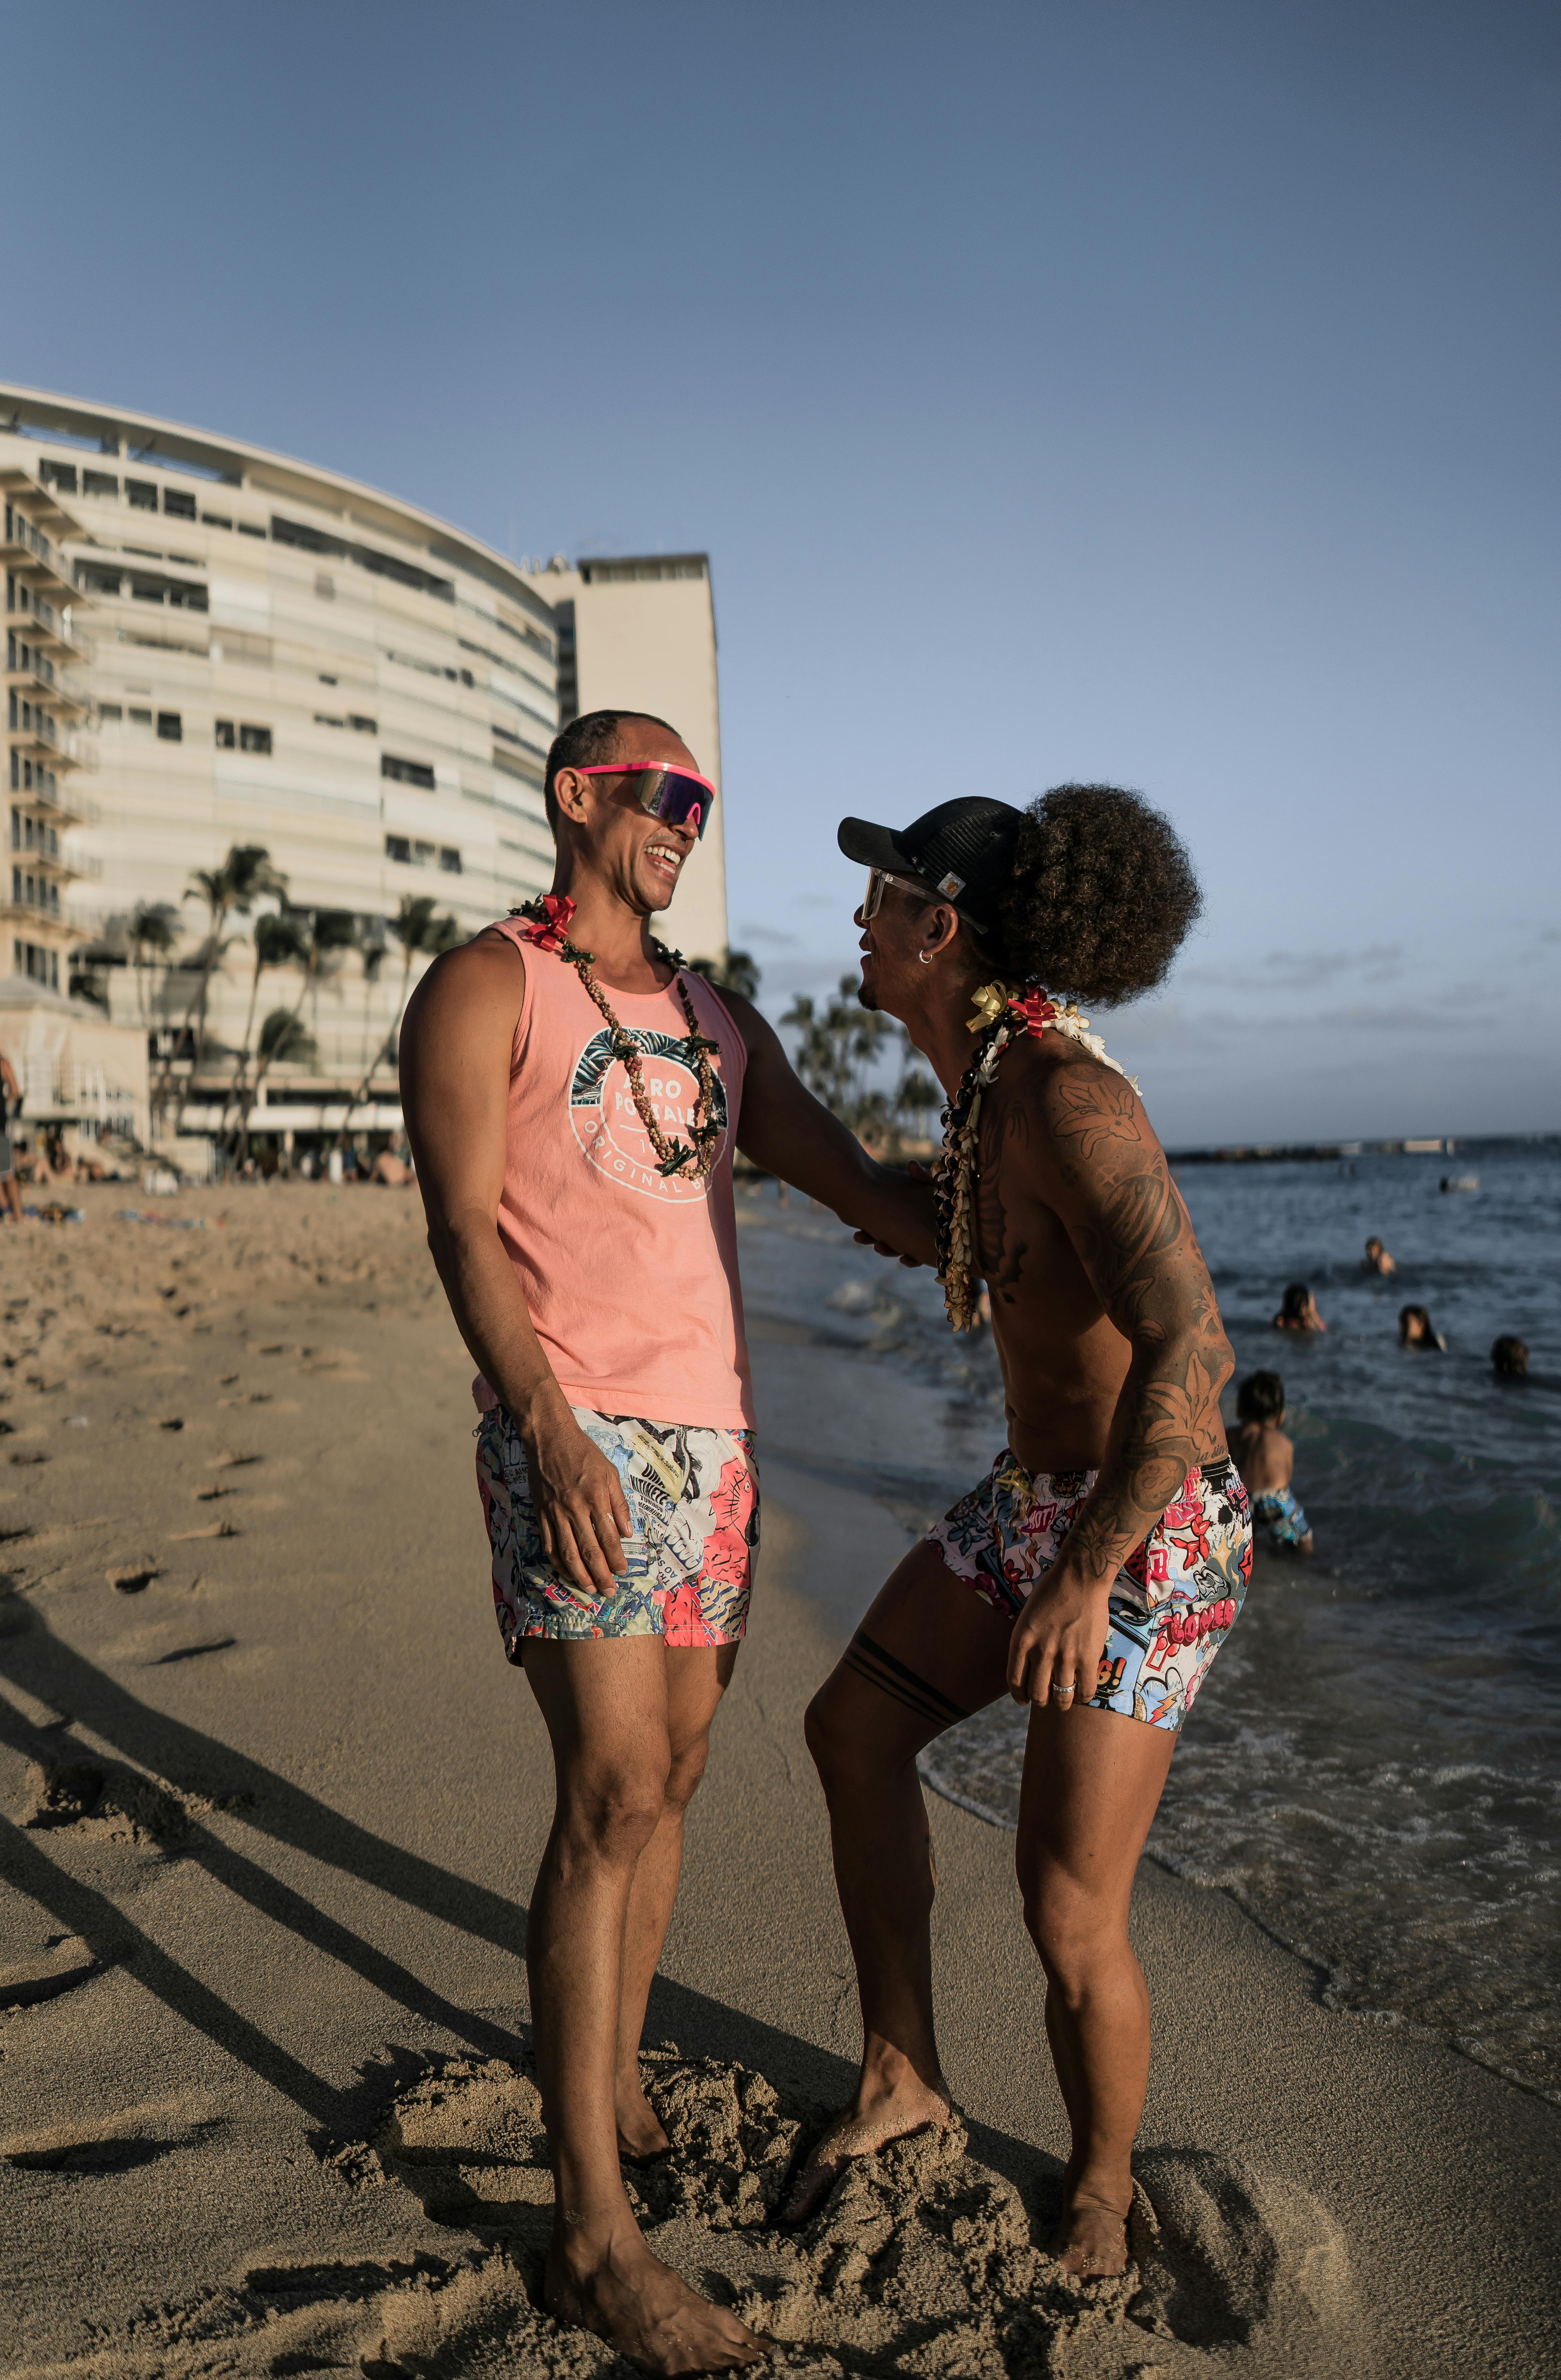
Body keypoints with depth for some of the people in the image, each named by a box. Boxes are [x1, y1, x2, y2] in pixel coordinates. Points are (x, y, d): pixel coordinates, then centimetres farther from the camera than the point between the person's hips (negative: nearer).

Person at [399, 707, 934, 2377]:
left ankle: (614, 2090, 30)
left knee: (669, 1776, 12)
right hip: (576, 1441, -7)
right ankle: (594, 2237, -1)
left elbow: (858, 1190, 15)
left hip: (713, 1438, 7)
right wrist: (550, 1432, -25)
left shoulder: (715, 1019, 17)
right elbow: (464, 1234, -11)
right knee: (613, 1796, -11)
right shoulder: (484, 986, -2)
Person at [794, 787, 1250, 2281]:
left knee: (1068, 1920, -1)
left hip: (1145, 1544, -9)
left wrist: (1085, 1577, -29)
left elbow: (1190, 1346, -34)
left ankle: (1099, 2200, 29)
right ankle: (901, 2074, 30)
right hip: (1039, 1498, 10)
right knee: (853, 1728, 16)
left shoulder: (1067, 1099, -27)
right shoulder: (997, 1074, 3)